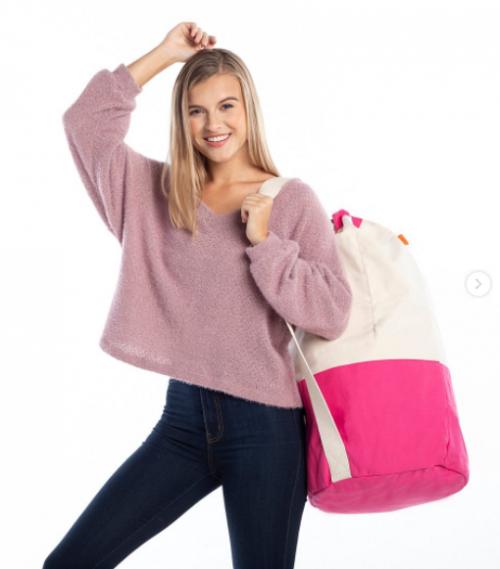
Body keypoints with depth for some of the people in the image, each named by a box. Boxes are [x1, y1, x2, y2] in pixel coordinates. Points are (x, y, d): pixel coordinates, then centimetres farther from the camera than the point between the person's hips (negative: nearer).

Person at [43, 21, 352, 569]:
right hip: (183, 417, 4)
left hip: (264, 426, -3)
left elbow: (331, 314, -9)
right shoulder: (156, 192, 8)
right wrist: (164, 54, 0)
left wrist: (263, 242, -16)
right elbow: (85, 120, -1)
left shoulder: (292, 200, -3)